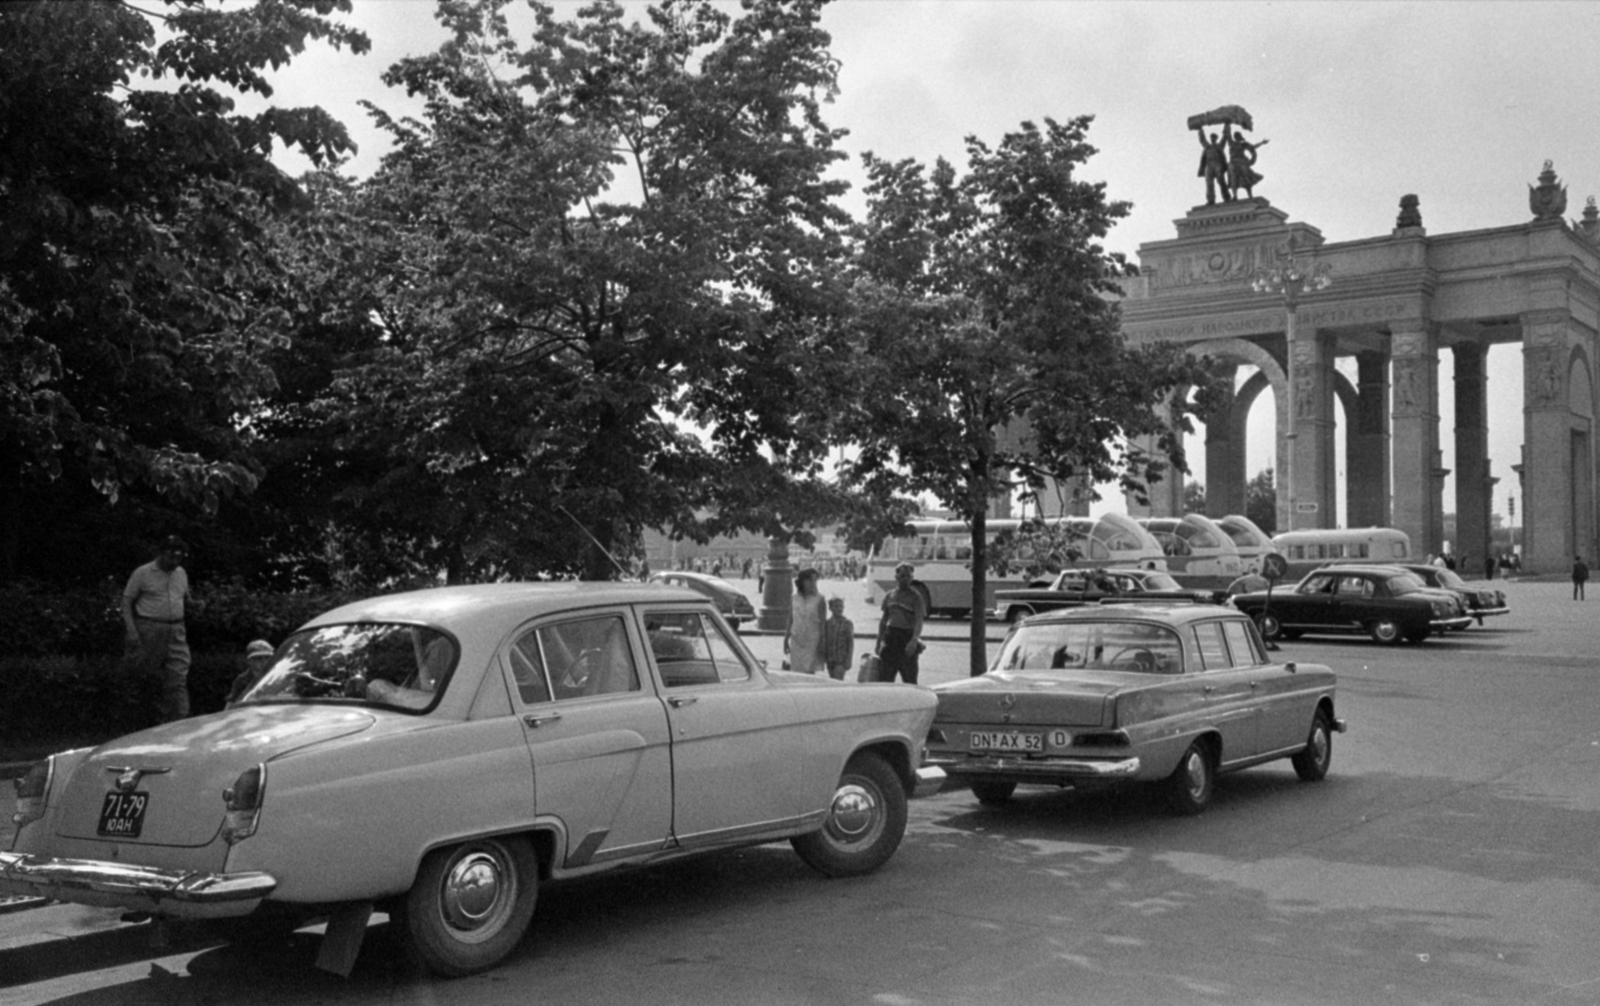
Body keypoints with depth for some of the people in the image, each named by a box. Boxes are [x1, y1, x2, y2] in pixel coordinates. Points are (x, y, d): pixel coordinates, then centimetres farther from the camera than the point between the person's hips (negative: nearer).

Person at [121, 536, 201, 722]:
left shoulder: (181, 574, 13)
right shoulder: (143, 573, -2)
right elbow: (127, 600, -1)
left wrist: (193, 605, 2)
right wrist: (131, 629, -11)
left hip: (175, 631, 4)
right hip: (149, 629, -4)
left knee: (178, 678, -3)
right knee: (144, 672, 0)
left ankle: (179, 721, -3)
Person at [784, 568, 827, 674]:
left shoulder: (819, 600, -5)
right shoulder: (795, 599, 7)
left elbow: (822, 624, -6)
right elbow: (790, 621, 13)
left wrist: (821, 645, -12)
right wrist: (786, 640, 13)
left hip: (812, 642, -4)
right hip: (796, 642, 4)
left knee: (809, 673, -6)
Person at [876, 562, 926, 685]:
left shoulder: (915, 596, -4)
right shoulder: (889, 596, 12)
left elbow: (919, 620, -15)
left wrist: (914, 640, -30)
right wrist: (878, 643, 16)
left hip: (907, 638, -5)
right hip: (890, 637, 5)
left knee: (909, 679, -2)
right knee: (884, 678, 3)